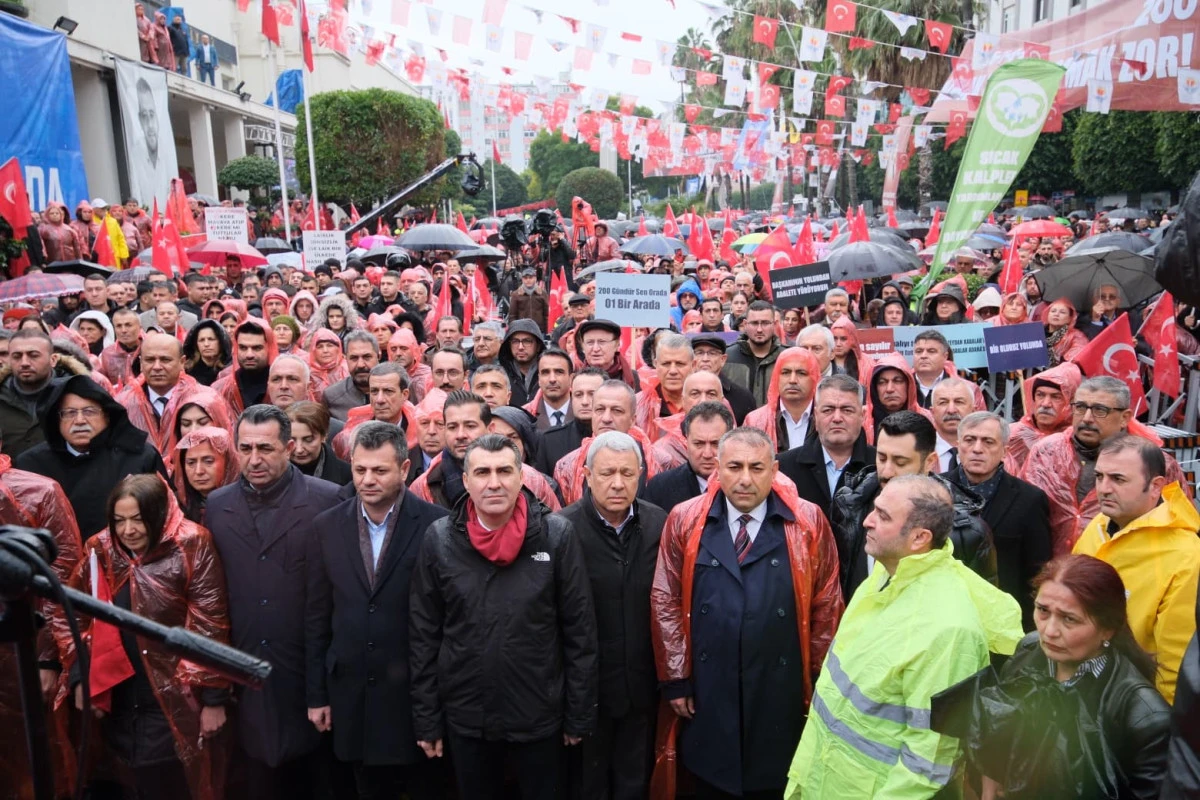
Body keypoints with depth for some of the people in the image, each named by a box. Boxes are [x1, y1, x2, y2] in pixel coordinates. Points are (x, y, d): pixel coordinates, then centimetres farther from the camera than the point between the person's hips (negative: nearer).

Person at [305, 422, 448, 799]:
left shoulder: (437, 524, -12)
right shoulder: (327, 526, 0)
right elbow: (316, 616, 4)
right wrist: (316, 693, 5)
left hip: (418, 690, -3)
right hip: (352, 691, 3)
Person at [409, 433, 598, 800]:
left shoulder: (557, 534, -10)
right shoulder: (439, 539, -6)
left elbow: (580, 631, -6)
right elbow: (423, 635, 0)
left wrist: (580, 715, -3)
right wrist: (426, 719, 1)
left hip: (540, 717, -1)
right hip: (465, 718, 1)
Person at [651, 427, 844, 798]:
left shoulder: (808, 522, -4)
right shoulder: (685, 520, -3)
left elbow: (827, 606, 0)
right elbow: (665, 602, 0)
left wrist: (820, 680, 2)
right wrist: (676, 679, -1)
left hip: (782, 693, 0)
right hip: (707, 692, 1)